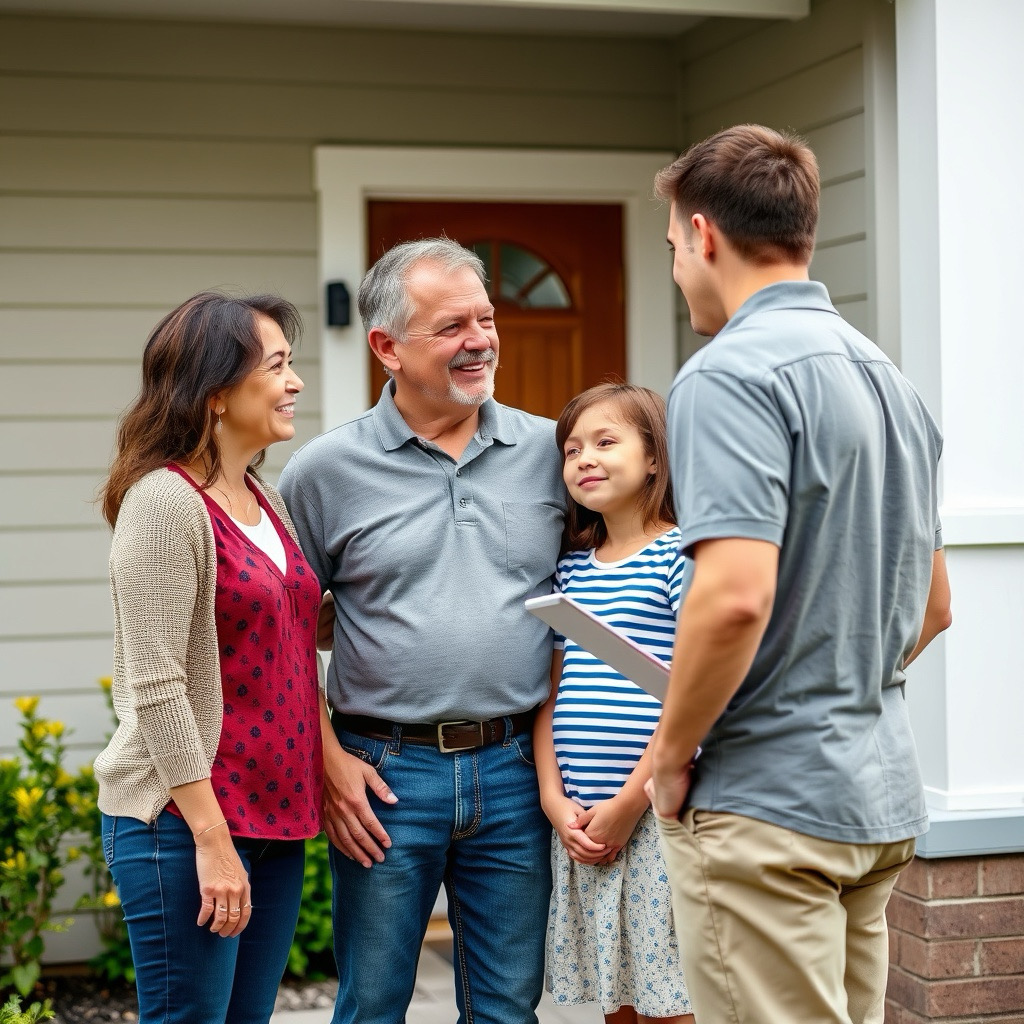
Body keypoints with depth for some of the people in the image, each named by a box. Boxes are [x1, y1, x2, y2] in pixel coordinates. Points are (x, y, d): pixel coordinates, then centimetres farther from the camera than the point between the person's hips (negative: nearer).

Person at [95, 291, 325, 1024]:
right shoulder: (165, 501, -14)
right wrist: (211, 838, -19)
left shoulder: (266, 500, 12)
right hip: (183, 821, -8)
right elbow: (157, 689, -18)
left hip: (275, 812, 8)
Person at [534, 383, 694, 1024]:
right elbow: (551, 695, 13)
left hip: (655, 818, -6)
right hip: (581, 825, 6)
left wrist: (628, 803, -13)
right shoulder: (570, 570, 13)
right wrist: (556, 801, 0)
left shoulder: (682, 556, -6)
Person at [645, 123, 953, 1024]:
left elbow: (735, 595, -26)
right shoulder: (888, 379, 14)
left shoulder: (731, 374, -15)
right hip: (880, 790, 9)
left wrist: (671, 754, -13)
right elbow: (933, 603, 20)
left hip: (767, 801, -9)